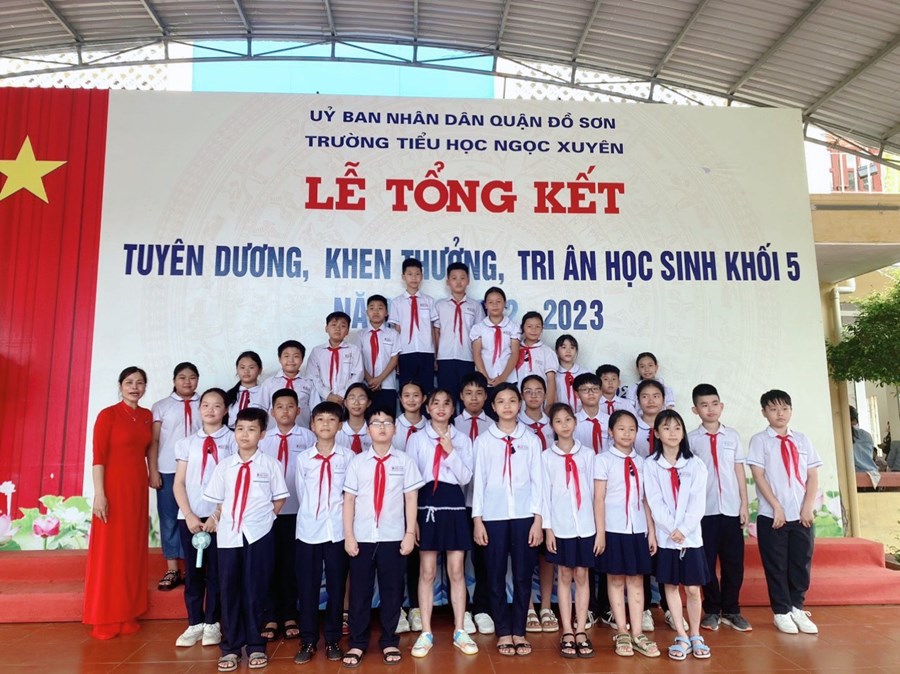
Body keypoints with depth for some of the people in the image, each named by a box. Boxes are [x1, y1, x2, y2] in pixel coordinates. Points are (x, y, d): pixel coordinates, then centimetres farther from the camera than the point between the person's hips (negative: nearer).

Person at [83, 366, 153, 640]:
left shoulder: (147, 416, 9)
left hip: (138, 486, 6)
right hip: (113, 486, -5)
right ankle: (105, 619, 11)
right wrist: (99, 494, -17)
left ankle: (127, 615, 21)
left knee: (133, 550, 10)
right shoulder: (108, 415, -7)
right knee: (109, 550, 0)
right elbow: (98, 457, -11)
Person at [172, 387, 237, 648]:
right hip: (190, 516, 3)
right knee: (192, 571, 8)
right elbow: (179, 483, 6)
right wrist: (189, 515, -6)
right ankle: (195, 623, 19)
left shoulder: (232, 441, 0)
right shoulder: (187, 443, 10)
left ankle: (212, 624, 17)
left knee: (216, 571, 4)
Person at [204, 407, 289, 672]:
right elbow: (219, 500, 12)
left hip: (259, 535, -2)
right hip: (228, 535, 2)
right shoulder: (224, 465, 7)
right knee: (229, 591, 8)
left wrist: (264, 518, -1)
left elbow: (279, 499, 5)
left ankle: (256, 647, 19)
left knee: (256, 591, 5)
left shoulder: (270, 464, 0)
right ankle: (230, 648, 20)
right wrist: (219, 520, 1)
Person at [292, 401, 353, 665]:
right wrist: (312, 515, 9)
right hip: (308, 529, 1)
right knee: (307, 586, 6)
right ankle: (308, 641, 19)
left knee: (336, 585, 7)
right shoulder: (303, 458, 2)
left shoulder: (348, 456, -2)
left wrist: (340, 518, 3)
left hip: (338, 529, -1)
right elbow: (300, 494, 9)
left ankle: (333, 639, 21)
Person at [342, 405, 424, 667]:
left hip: (393, 537, 0)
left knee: (391, 591, 9)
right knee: (360, 591, 9)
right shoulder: (357, 461, 1)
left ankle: (389, 642, 25)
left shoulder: (404, 461, 0)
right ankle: (357, 643, 24)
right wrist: (348, 535, -3)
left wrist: (410, 533, -3)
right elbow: (349, 499, 1)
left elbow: (411, 499, 1)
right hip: (362, 537, 0)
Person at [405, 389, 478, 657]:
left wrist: (450, 452, -13)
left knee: (456, 571, 6)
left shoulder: (462, 439, 6)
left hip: (454, 505, 1)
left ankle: (459, 631, 18)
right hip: (426, 504, -1)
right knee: (427, 571, 5)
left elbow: (466, 478, -1)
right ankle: (426, 633, 15)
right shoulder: (417, 438, 3)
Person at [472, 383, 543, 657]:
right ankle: (503, 633, 18)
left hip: (524, 515, 0)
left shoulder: (531, 439, 4)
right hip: (493, 516, 0)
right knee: (496, 576, 5)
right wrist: (477, 519, -2)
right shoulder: (484, 440, 3)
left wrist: (538, 519, -2)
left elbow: (537, 480, 3)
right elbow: (478, 480, 2)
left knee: (523, 575, 6)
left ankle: (519, 631, 19)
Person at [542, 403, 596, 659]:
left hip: (585, 525, 1)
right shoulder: (546, 457, 1)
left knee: (582, 577, 7)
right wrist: (547, 527, -4)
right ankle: (567, 633, 14)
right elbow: (545, 493, 0)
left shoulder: (587, 454, 3)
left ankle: (581, 632, 15)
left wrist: (599, 527, 3)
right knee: (565, 577, 7)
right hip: (560, 526, -1)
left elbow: (593, 491, 4)